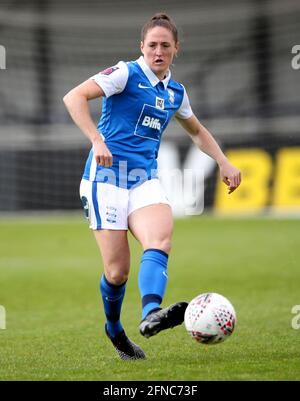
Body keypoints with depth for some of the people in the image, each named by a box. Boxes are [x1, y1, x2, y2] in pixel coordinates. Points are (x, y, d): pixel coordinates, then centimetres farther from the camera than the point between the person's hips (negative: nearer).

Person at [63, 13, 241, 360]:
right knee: (117, 270, -7)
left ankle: (150, 314, -48)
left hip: (145, 179, 5)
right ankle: (114, 330, 20)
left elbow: (198, 132, 33)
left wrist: (224, 163, 21)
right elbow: (73, 97, -15)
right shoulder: (126, 74, -5)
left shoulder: (176, 93, 15)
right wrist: (97, 140, -25)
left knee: (160, 241, -27)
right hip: (106, 177, -5)